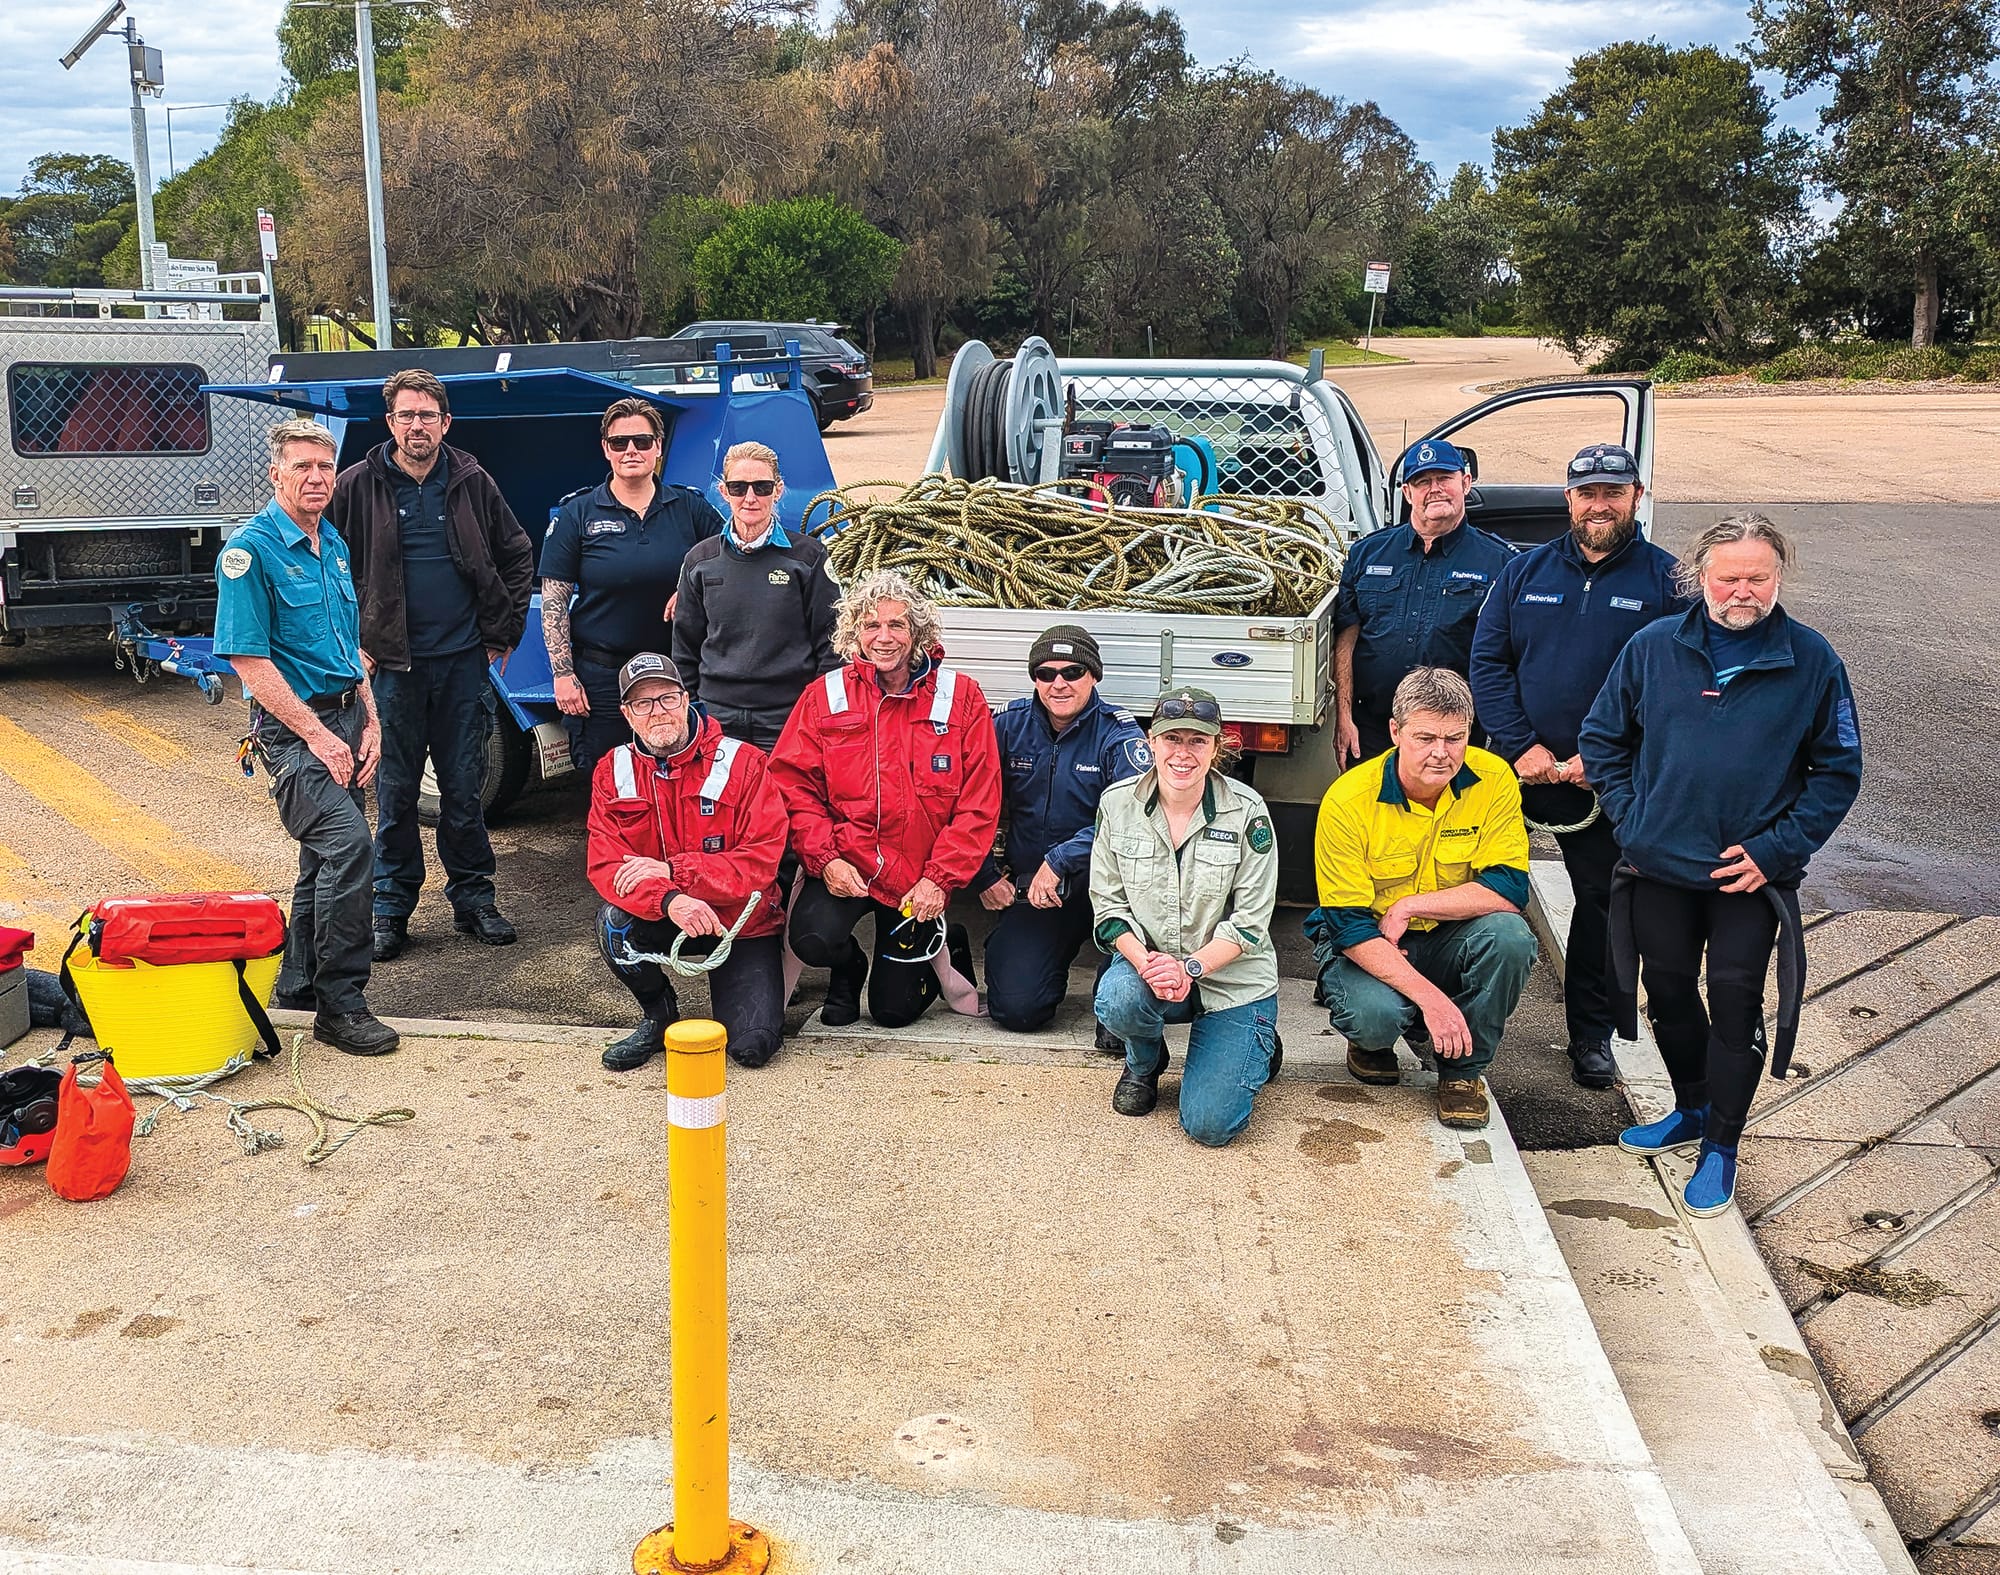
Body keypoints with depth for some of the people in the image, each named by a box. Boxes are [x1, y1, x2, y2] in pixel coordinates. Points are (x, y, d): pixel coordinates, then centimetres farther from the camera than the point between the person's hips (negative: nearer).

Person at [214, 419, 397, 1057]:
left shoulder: (334, 545, 14)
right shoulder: (251, 550, -10)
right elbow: (249, 661, -15)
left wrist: (369, 723, 9)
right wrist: (316, 736, -17)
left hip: (346, 717, 8)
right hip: (292, 724, -8)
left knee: (326, 854, 14)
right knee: (348, 843, -21)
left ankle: (298, 983, 29)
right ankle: (340, 1005, -13)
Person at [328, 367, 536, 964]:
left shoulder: (472, 483, 4)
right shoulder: (358, 487, -1)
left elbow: (517, 557, 13)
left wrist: (502, 633, 7)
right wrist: (352, 643, -2)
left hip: (463, 662, 1)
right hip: (391, 665, -1)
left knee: (465, 788, 7)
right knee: (395, 791, 5)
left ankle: (473, 898, 20)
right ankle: (391, 908, 15)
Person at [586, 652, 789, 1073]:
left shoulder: (741, 762, -12)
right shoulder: (613, 772, -3)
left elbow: (762, 860, -19)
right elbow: (606, 866, -13)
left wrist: (672, 870, -29)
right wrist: (669, 901, -34)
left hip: (742, 924, -2)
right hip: (665, 922, 3)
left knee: (752, 1047, -18)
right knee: (615, 921, -31)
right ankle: (660, 1016, -1)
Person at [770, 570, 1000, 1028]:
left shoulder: (960, 697, -1)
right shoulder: (825, 696, 1)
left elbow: (978, 804, -4)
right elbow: (793, 784, -3)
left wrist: (940, 879, -12)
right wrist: (825, 858, -17)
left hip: (918, 881, 0)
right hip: (844, 865, 0)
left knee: (894, 1010, 3)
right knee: (814, 939, -28)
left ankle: (943, 948, 37)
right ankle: (849, 969, 10)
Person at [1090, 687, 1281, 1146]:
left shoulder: (1247, 811, -12)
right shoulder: (1118, 802, -6)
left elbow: (1250, 921, -10)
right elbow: (1107, 904, -3)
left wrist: (1189, 968, -25)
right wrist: (1146, 963, -22)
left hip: (1232, 976, -2)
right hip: (1146, 959, 2)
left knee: (1210, 1125, -13)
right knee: (1117, 1002, -35)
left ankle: (1257, 1047, 23)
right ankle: (1145, 1064, 4)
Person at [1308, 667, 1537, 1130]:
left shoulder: (1493, 779, -14)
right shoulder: (1348, 800, -21)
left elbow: (1509, 890, -19)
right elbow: (1349, 925, -22)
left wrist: (1410, 907, -25)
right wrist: (1429, 996, -31)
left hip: (1450, 941, 2)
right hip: (1364, 945, -2)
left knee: (1510, 935, -29)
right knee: (1375, 1014, -33)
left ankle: (1464, 1067, -4)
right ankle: (1372, 1039, 9)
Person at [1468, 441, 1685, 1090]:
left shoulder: (1666, 579, -2)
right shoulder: (1526, 571, 5)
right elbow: (1488, 661, 1)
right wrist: (1522, 745, -11)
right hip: (1514, 769, 1)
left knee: (1602, 903, 10)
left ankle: (1591, 1036, 26)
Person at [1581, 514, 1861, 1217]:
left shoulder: (1811, 660, -6)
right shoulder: (1653, 646, -3)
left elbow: (1838, 771, -1)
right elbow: (1603, 737, 9)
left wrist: (1776, 848, -9)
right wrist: (1630, 819, -1)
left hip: (1751, 874, -2)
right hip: (1659, 866, 3)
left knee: (1735, 1002, 2)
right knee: (1669, 992, 15)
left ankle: (1721, 1147, 18)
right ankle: (1692, 1110, 38)